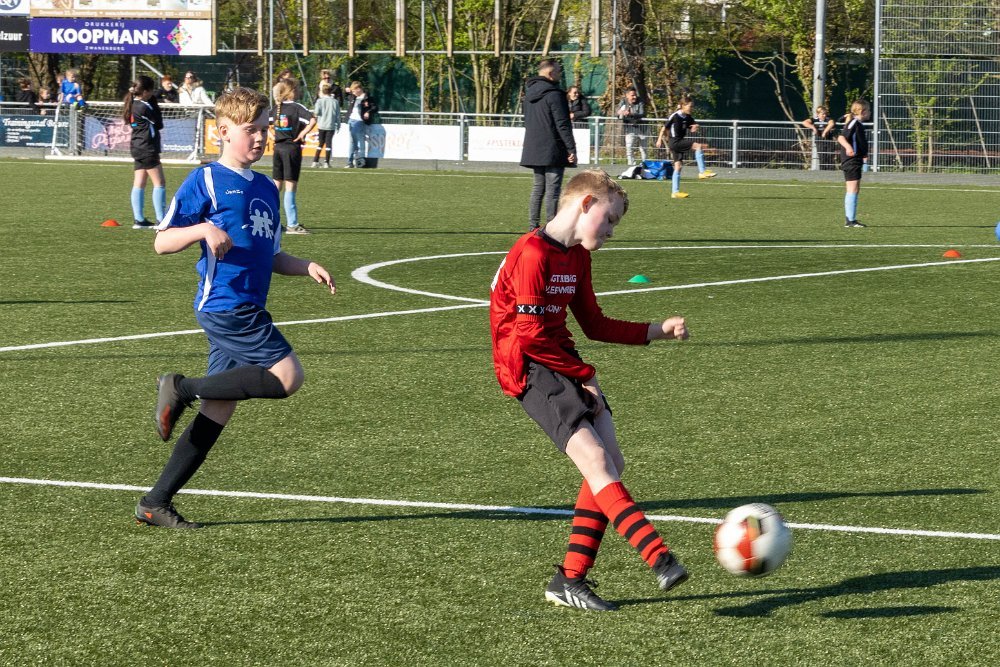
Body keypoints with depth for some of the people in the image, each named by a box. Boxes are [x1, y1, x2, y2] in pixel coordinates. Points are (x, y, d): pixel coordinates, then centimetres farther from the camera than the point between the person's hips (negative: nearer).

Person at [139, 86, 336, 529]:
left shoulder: (266, 189, 20)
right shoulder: (206, 182, -4)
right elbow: (161, 243, -5)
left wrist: (307, 268, 10)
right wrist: (204, 229, -22)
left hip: (248, 309, 8)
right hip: (224, 305, -8)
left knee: (219, 409, 5)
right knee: (287, 376, -18)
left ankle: (156, 502, 8)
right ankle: (184, 388, -9)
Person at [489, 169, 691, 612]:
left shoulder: (577, 257, 15)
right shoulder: (533, 254, -15)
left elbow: (595, 325, 22)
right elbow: (530, 334, -19)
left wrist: (657, 330, 13)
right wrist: (584, 376, -11)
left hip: (564, 363, 10)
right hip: (529, 369, -9)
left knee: (611, 461, -1)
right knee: (594, 458, -21)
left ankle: (570, 581, 3)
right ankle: (659, 559, -34)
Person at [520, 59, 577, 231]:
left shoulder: (529, 93, 12)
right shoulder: (554, 94, -15)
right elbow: (563, 125, -17)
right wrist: (572, 149, -15)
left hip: (533, 150, 8)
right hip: (553, 151, -8)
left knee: (538, 187, 13)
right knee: (553, 189, -6)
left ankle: (533, 225, 13)